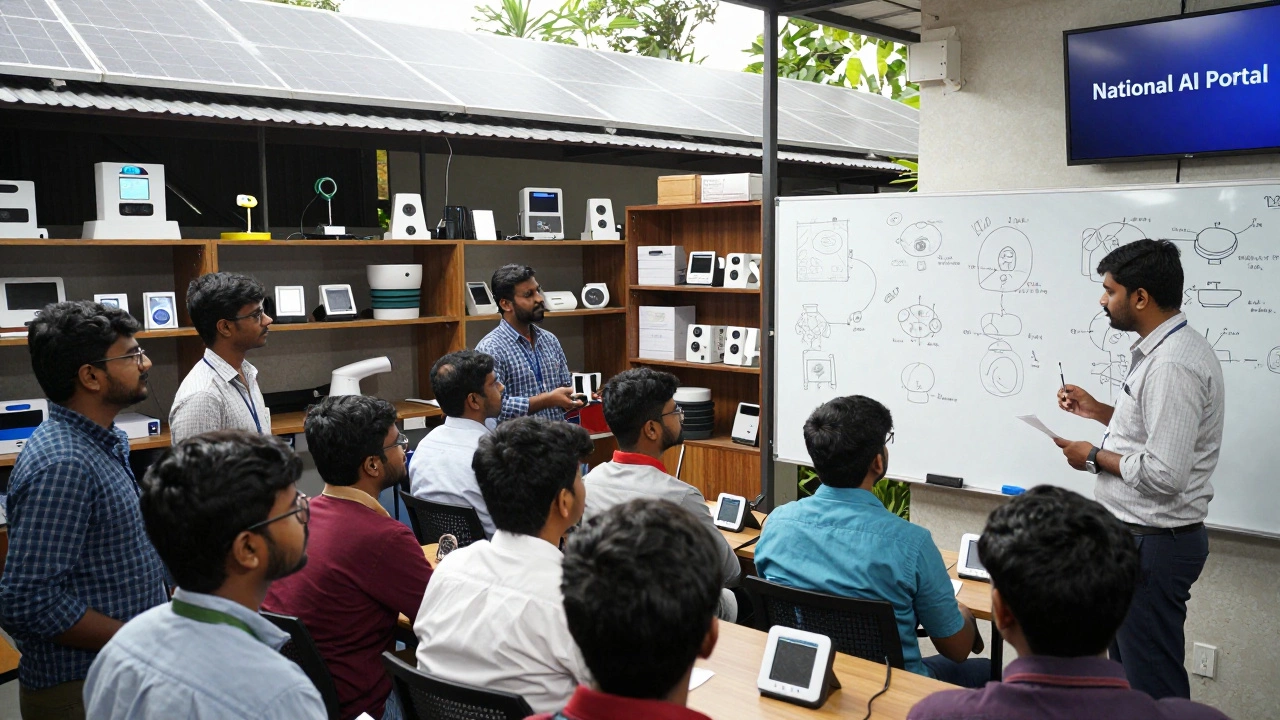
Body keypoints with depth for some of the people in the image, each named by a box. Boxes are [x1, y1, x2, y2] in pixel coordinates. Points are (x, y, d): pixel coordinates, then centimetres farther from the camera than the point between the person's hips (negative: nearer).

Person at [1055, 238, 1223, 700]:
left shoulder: (1172, 366, -24)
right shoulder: (1167, 349, 9)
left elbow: (1164, 475, -28)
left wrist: (1096, 457, -14)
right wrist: (1099, 412, 12)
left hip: (1154, 544, -11)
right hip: (1140, 534, 11)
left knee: (1152, 681, 2)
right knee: (1127, 664, 22)